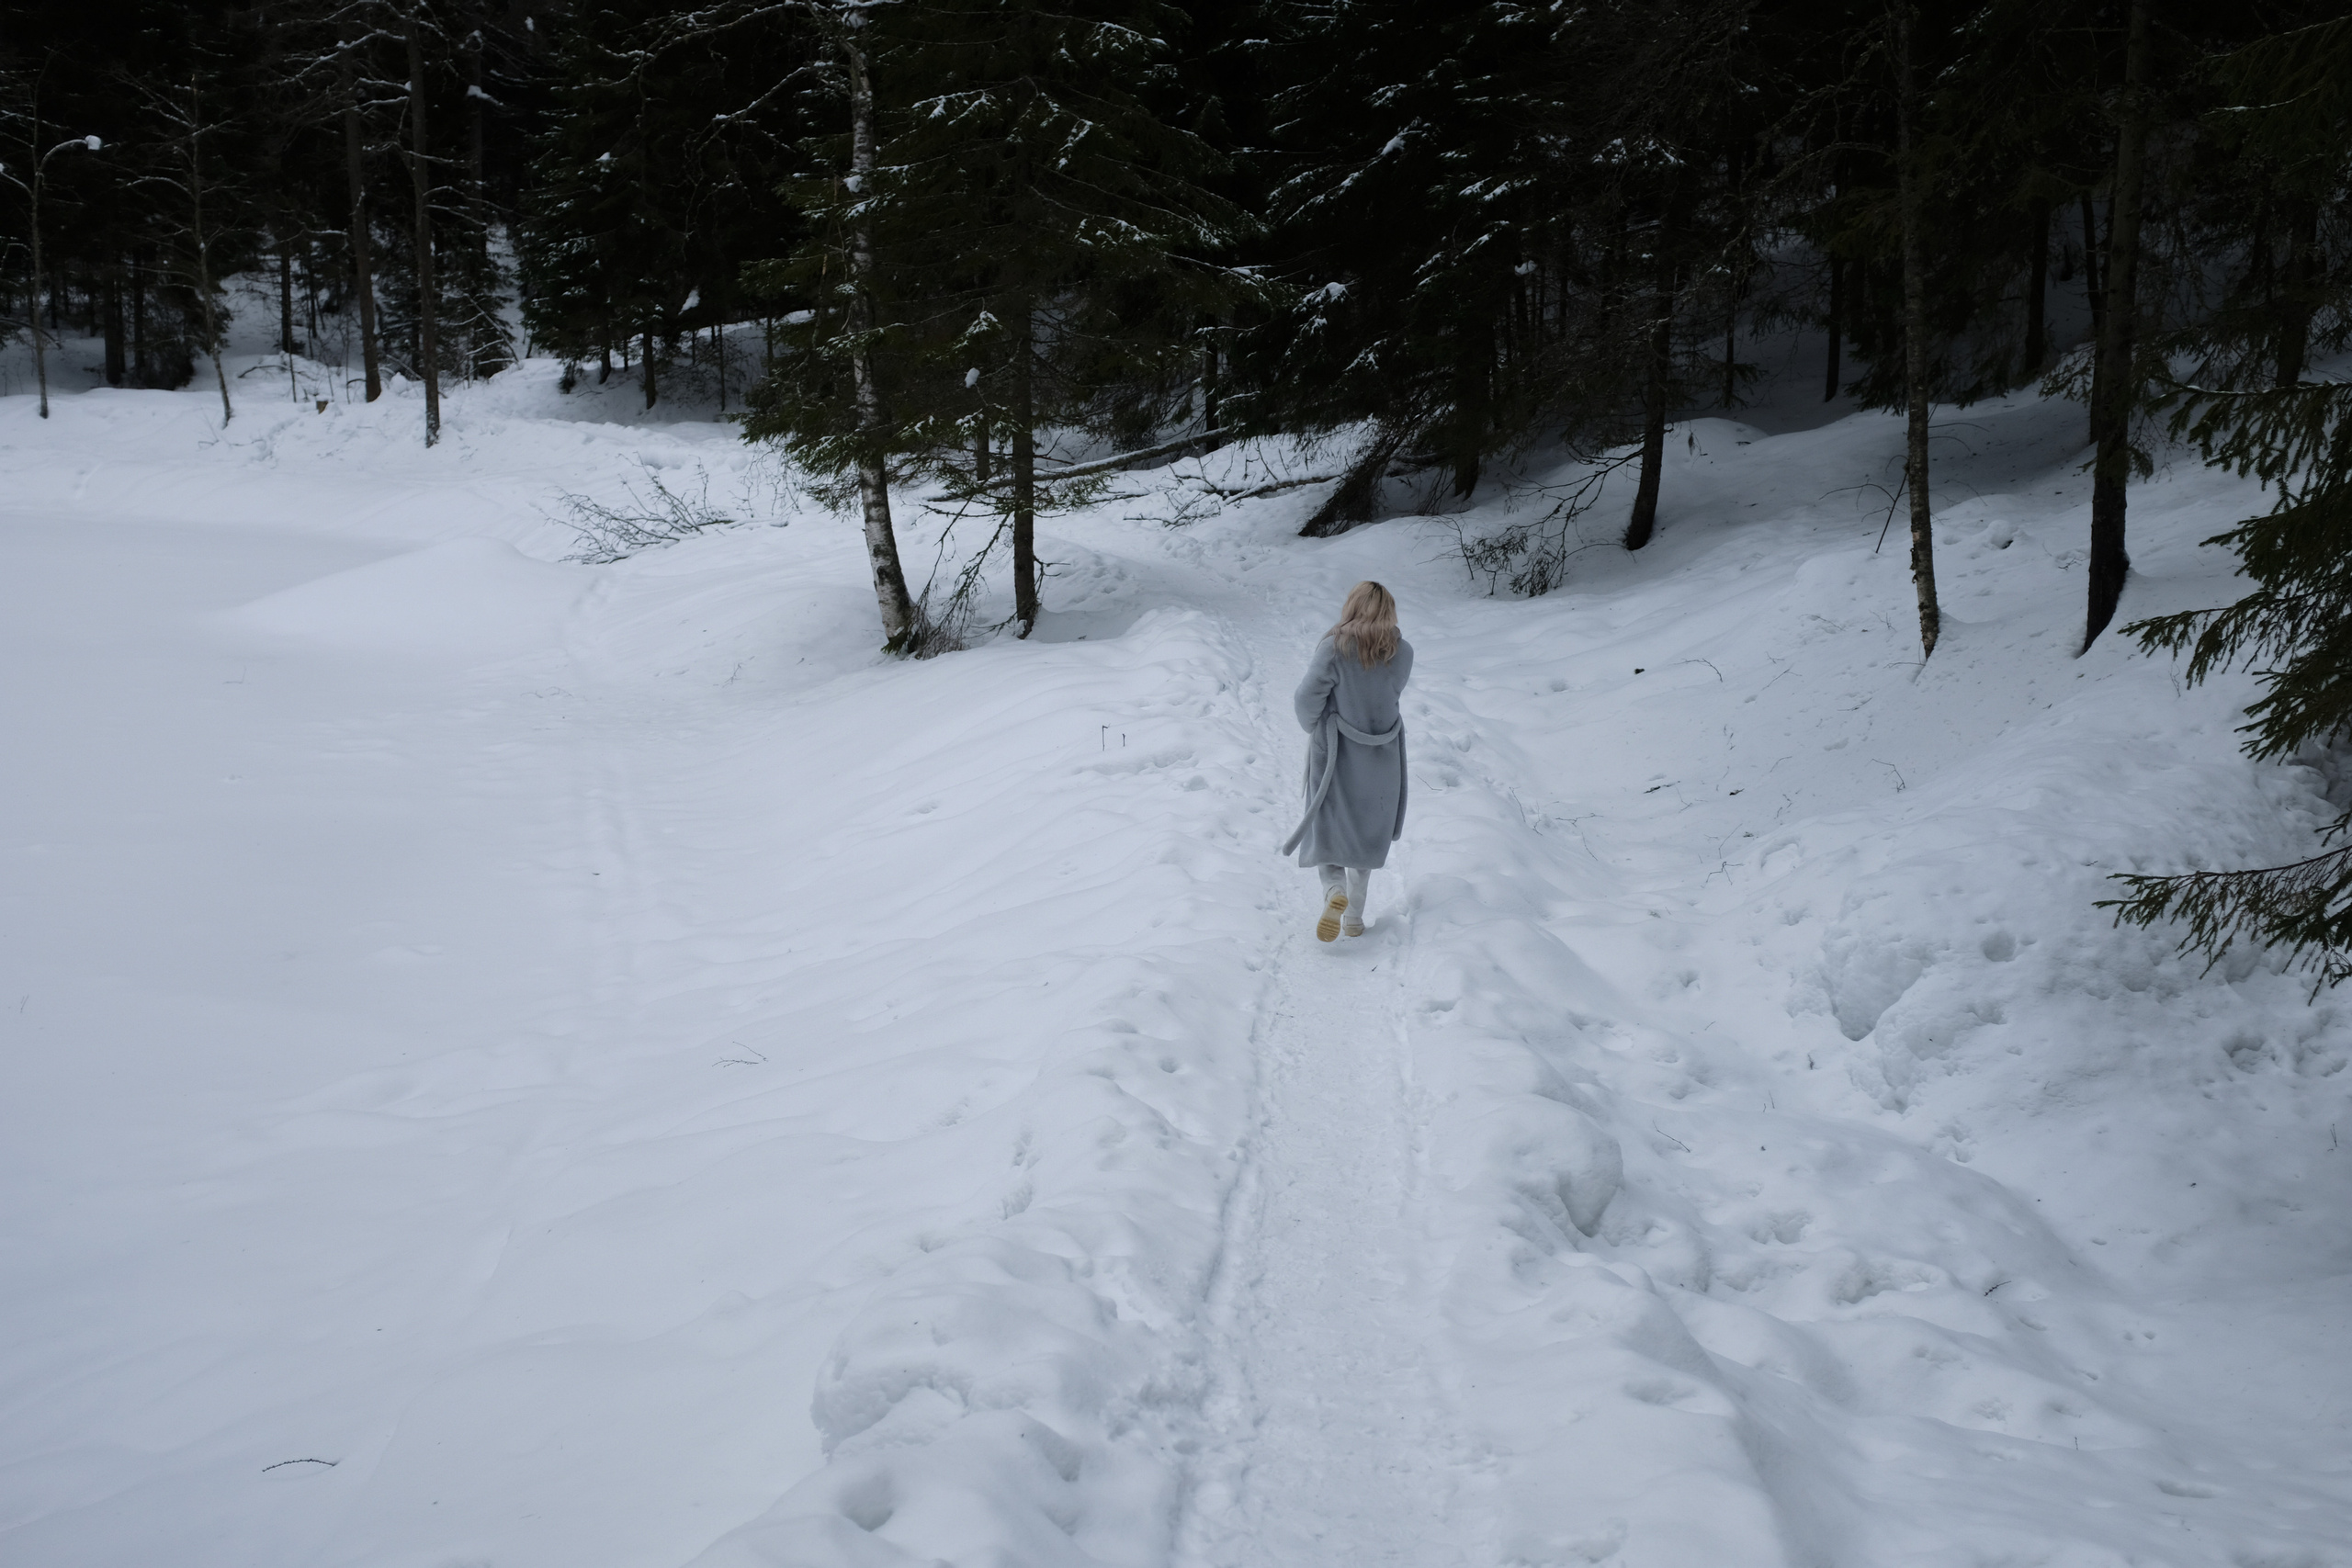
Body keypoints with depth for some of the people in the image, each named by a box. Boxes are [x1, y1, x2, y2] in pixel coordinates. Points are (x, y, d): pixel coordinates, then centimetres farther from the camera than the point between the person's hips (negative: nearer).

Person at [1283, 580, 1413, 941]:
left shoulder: (1334, 648, -18)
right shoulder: (1403, 653, -8)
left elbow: (1309, 696, -16)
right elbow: (1392, 692, 5)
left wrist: (1314, 729, 2)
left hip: (1334, 753, -3)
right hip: (1381, 757, 3)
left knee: (1327, 829, 10)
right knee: (1367, 831, 17)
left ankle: (1334, 890, -18)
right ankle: (1355, 915, 19)